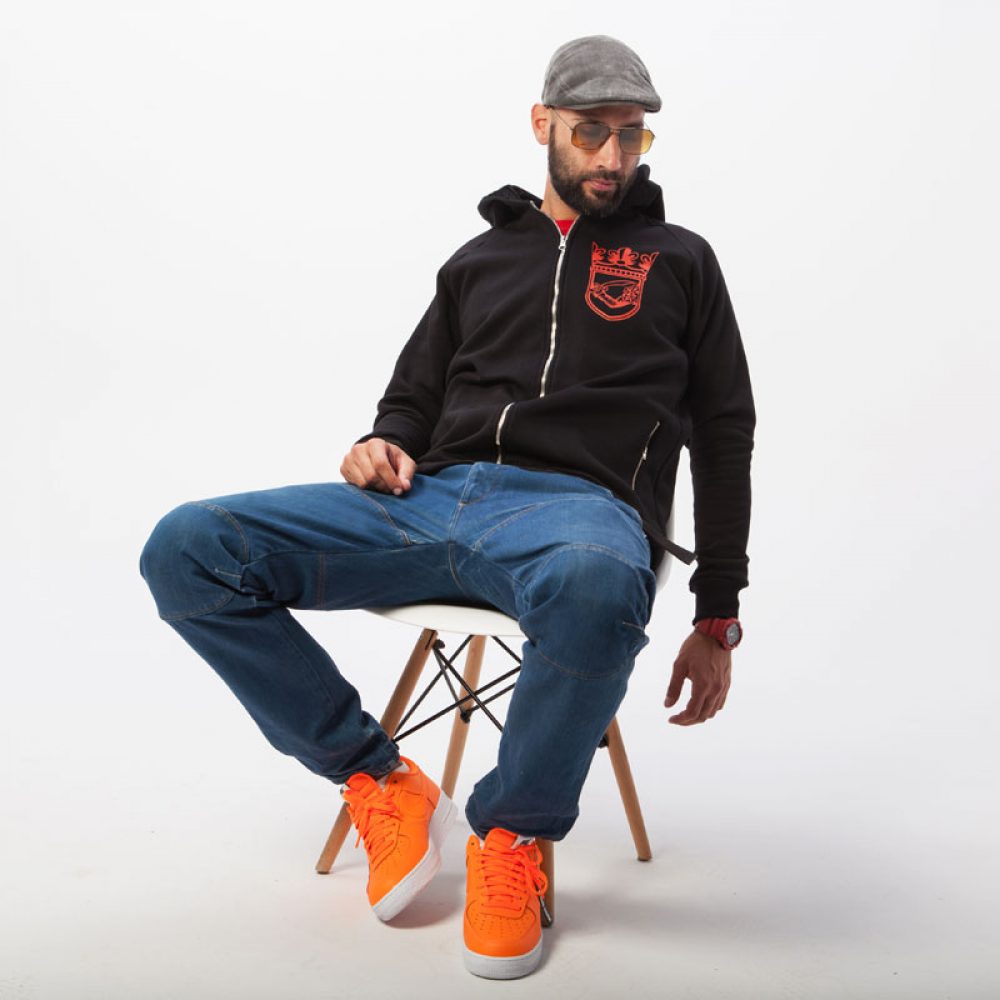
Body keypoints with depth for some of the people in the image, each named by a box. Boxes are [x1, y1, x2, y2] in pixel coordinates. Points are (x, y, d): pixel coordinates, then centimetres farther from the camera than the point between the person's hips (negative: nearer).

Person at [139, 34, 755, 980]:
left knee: (597, 586, -43)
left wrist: (716, 622, 9)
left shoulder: (679, 260, 18)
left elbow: (722, 441, 15)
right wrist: (382, 446, 2)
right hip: (431, 501, 4)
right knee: (185, 550, -13)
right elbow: (415, 392, 29)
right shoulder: (480, 257, 25)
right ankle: (380, 785, -5)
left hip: (577, 505, -3)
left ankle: (513, 834, -14)